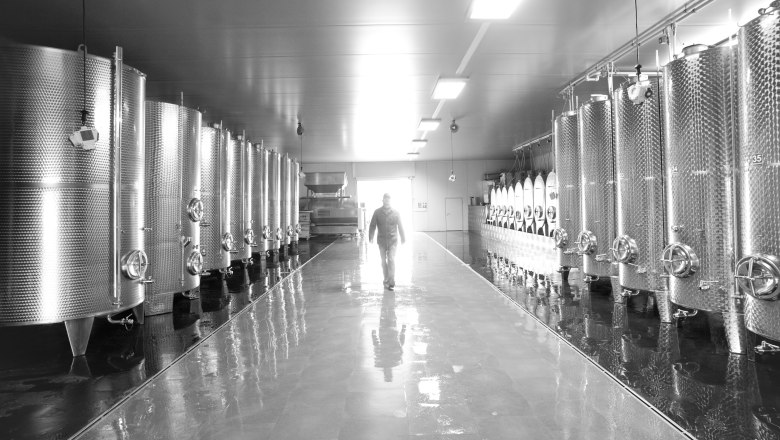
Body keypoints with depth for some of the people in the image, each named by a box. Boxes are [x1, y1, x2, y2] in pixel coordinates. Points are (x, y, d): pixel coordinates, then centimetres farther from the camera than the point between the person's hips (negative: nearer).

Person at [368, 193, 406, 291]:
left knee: (391, 260, -8)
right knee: (383, 261, 9)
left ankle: (391, 282, -8)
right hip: (381, 240, 1)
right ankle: (386, 280, 23)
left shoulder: (395, 212, 0)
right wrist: (371, 237, -6)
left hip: (392, 240, -1)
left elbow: (400, 226, 5)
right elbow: (372, 226, 2)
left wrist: (403, 238, 7)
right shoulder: (377, 212, 1)